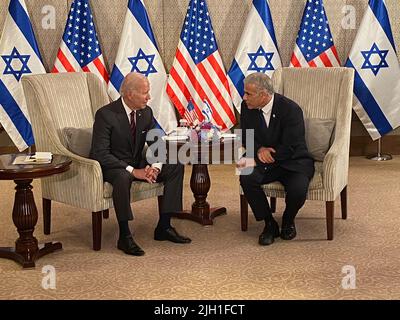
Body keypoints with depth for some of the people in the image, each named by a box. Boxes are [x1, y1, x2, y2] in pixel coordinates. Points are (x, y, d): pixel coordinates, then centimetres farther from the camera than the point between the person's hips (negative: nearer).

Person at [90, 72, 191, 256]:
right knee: (123, 177, -40)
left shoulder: (146, 112, -1)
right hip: (112, 166, -7)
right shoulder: (105, 114, -20)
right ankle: (125, 236, -25)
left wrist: (155, 167, -18)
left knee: (176, 166, -8)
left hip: (138, 163, 7)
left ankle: (164, 227, -5)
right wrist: (133, 171, -30)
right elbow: (100, 153, -24)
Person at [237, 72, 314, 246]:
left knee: (297, 189, -33)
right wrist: (259, 149, -17)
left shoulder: (291, 109, -20)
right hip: (264, 161, 4)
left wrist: (253, 161, -25)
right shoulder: (247, 107, -4)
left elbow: (289, 149, -22)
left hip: (293, 162, -4)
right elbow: (246, 137, 8)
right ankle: (270, 224, -7)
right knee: (246, 179, -27)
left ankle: (288, 221, 4)